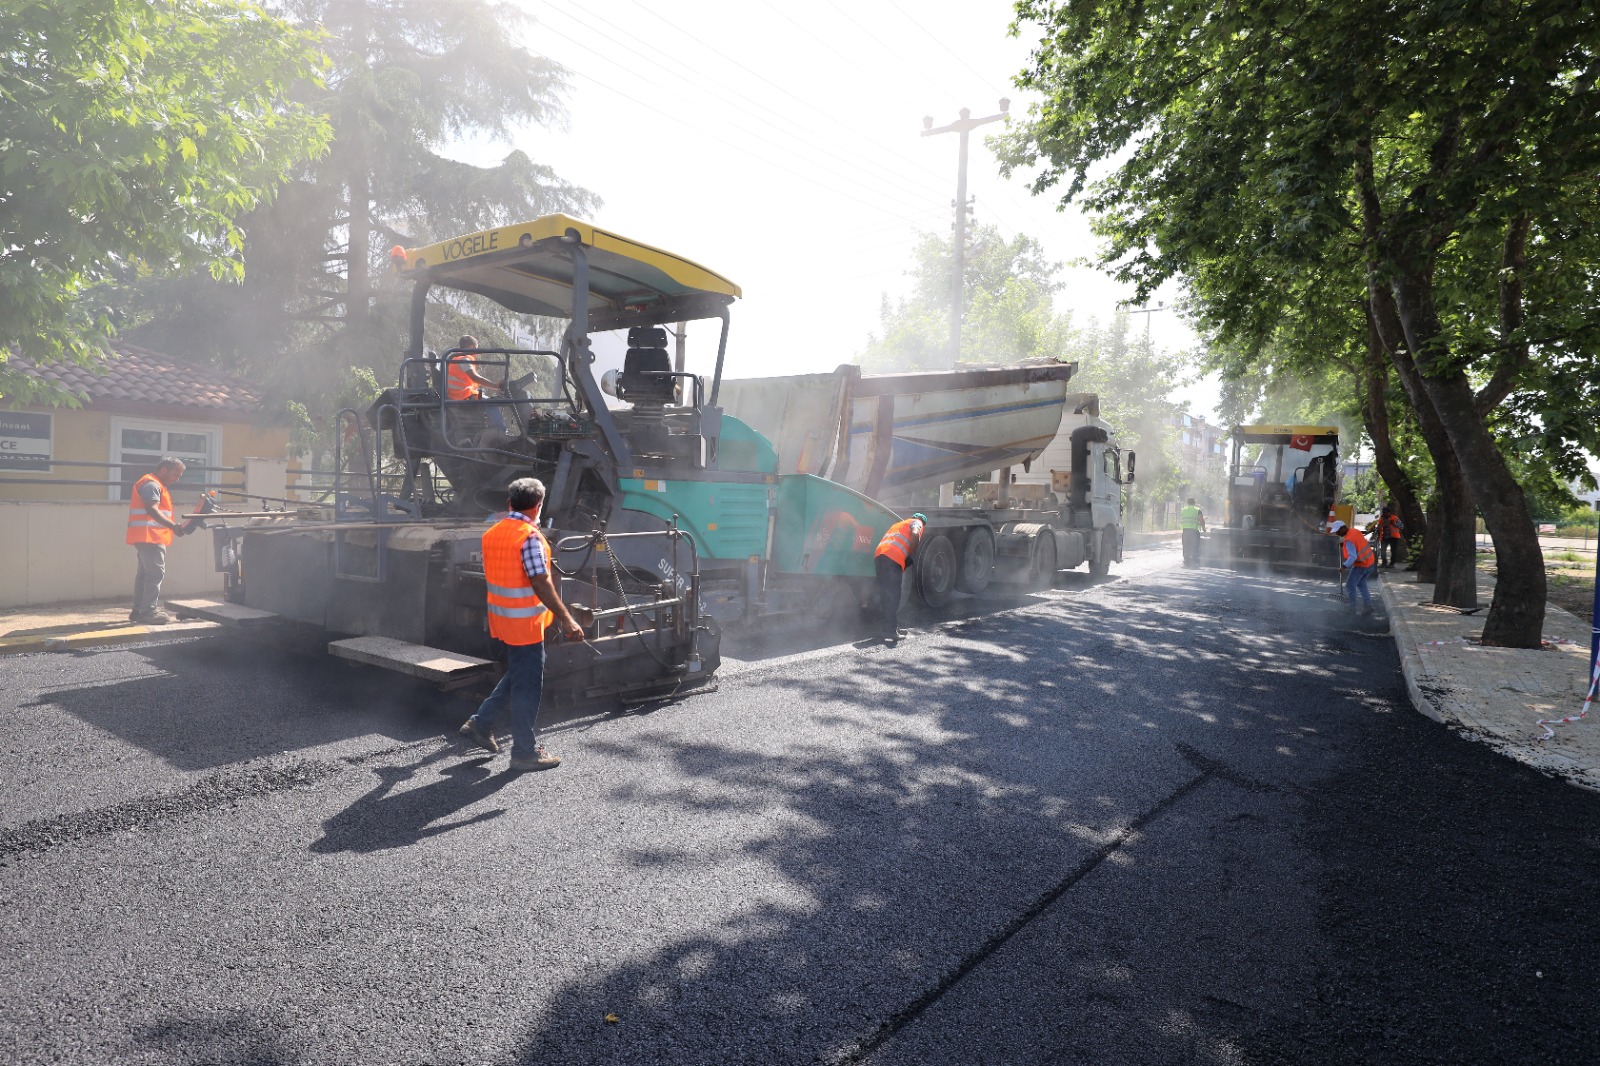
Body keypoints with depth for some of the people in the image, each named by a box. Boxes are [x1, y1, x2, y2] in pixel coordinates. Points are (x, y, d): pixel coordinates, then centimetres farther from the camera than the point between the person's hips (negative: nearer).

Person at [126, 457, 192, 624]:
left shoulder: (156, 485, 24)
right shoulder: (151, 484, -9)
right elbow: (152, 510, -21)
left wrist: (174, 527, 18)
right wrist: (173, 526, -29)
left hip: (149, 537, 11)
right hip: (150, 536, -11)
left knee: (145, 573, 15)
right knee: (155, 573, -14)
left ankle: (138, 610, 21)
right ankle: (149, 611, -16)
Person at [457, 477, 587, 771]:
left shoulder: (491, 533, 7)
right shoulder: (530, 536, -18)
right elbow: (541, 584, -23)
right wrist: (566, 620, -21)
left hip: (501, 617, 8)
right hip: (524, 622, -8)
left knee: (516, 677, 24)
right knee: (527, 686, 2)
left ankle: (480, 724, 27)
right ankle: (526, 752, 11)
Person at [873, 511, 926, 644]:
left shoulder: (898, 524, 38)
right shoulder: (917, 522, 15)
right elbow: (915, 535, -8)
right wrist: (911, 555, -1)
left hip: (878, 555, 7)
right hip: (893, 559, -7)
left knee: (886, 595, 13)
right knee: (893, 596, -8)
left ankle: (892, 628, 19)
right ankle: (890, 632, -12)